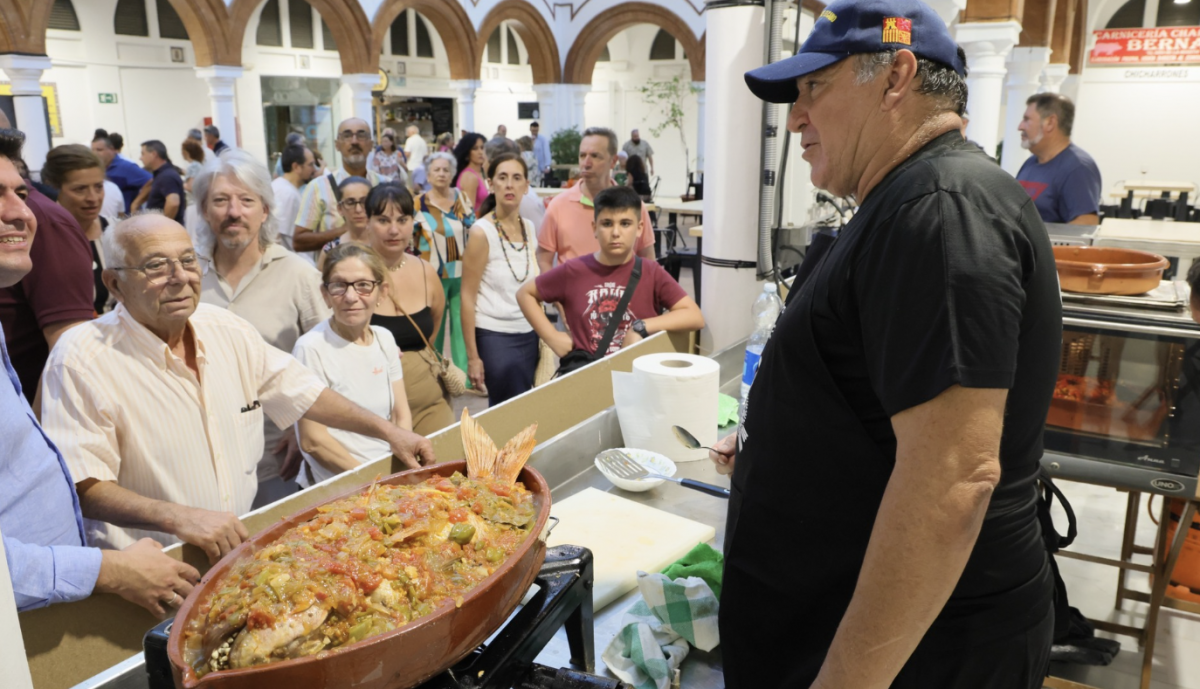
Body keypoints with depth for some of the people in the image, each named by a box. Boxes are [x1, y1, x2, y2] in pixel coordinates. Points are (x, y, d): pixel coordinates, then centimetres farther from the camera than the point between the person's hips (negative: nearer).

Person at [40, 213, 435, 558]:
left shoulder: (227, 329, 6)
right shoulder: (81, 359, -13)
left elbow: (301, 392, 13)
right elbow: (80, 486, -17)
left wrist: (388, 431, 10)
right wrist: (179, 518, -30)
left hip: (240, 544, 6)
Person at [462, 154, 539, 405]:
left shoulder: (529, 228, 6)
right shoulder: (482, 232, -11)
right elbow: (468, 297, -11)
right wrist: (472, 357, -13)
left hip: (529, 335, 6)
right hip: (494, 338, -5)